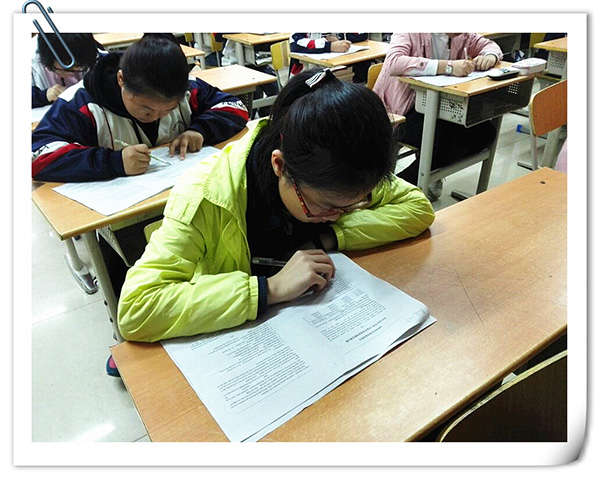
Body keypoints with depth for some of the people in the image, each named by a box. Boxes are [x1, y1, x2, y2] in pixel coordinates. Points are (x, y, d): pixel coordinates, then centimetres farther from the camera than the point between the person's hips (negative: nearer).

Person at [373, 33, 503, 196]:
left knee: (485, 131, -11)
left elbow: (489, 45, 19)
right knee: (448, 138, -29)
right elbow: (393, 63, -32)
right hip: (404, 110, -7)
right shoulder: (410, 34, -15)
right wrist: (448, 66, -35)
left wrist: (489, 57, -7)